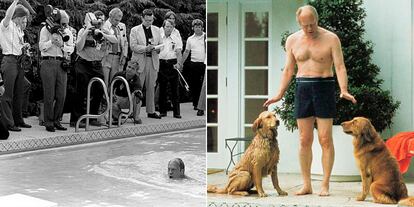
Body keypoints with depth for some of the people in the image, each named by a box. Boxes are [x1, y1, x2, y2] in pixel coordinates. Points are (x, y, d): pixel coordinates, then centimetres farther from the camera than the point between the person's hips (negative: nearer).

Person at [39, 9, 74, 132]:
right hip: (48, 63, -4)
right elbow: (41, 47, -5)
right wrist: (51, 41, -20)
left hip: (62, 64, 4)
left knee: (61, 95, 3)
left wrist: (62, 45, -11)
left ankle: (56, 121, 15)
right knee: (49, 95, -4)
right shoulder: (46, 30, 2)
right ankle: (48, 123, 3)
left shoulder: (68, 32, 14)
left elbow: (71, 49, 8)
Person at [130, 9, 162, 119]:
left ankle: (151, 111, 13)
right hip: (140, 62, -4)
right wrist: (146, 48, -19)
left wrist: (157, 48, -8)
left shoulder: (156, 30, 14)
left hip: (153, 61, 4)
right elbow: (133, 46, -8)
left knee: (151, 88, 7)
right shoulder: (135, 30, 0)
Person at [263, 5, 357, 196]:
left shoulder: (331, 39, -4)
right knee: (305, 140, 3)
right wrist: (279, 94, 4)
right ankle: (306, 185, 10)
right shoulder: (292, 40, 7)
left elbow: (340, 67, -7)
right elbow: (288, 70, 12)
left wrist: (344, 91, -22)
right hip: (302, 89, 3)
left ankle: (325, 185, 2)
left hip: (324, 88, -3)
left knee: (325, 139, -4)